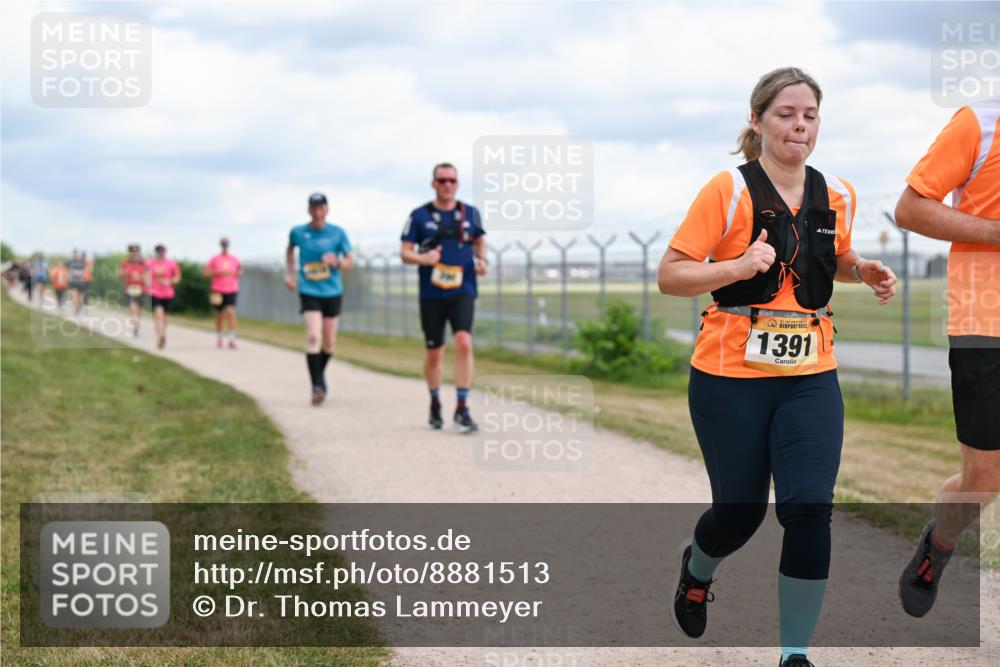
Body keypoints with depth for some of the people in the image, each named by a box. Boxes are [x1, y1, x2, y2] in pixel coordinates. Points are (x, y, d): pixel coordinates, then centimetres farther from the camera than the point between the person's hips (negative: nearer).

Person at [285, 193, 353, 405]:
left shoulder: (338, 233, -2)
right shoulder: (298, 232, 0)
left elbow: (349, 261, 3)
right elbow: (290, 250, 22)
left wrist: (337, 262, -18)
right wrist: (291, 273, 14)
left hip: (332, 292, 2)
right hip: (309, 292, -1)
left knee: (329, 343, 8)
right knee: (313, 336, -20)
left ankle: (320, 373, 37)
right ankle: (316, 385, -16)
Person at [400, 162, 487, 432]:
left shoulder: (470, 213, 5)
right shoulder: (419, 216, 0)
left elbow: (480, 240, 22)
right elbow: (405, 253, 2)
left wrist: (482, 260, 2)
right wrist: (423, 258, -19)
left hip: (462, 291, 0)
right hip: (431, 295, 0)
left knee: (463, 342, -20)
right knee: (434, 352, 8)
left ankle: (462, 408, -17)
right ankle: (435, 404, 31)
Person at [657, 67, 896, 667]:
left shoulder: (838, 195, 6)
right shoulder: (728, 191, -9)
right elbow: (670, 275, -10)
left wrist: (863, 271, 4)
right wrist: (739, 266, -25)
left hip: (811, 376, 3)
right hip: (731, 376, -3)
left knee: (809, 508, -12)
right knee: (740, 510, 8)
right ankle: (696, 567, 46)